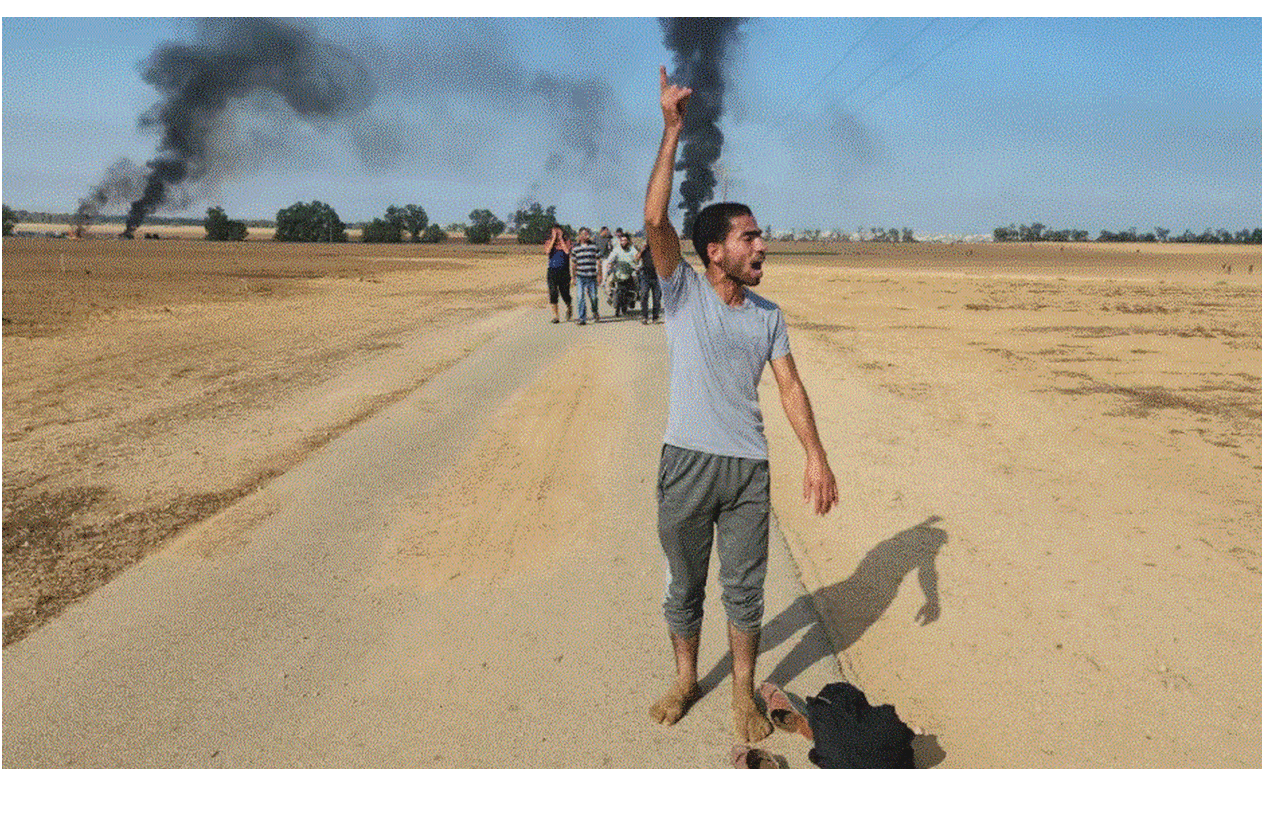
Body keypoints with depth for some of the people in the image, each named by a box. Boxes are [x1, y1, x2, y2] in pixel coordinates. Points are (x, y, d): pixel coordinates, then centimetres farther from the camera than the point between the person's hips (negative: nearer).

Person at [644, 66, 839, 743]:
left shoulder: (769, 316, 6)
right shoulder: (681, 292, -4)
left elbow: (789, 386, 4)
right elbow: (654, 219, -18)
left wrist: (816, 456, -6)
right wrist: (672, 130, -19)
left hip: (748, 467, 2)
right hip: (686, 463, -2)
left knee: (745, 590, 11)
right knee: (684, 586, 14)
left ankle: (743, 695, 30)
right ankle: (685, 679, 36)